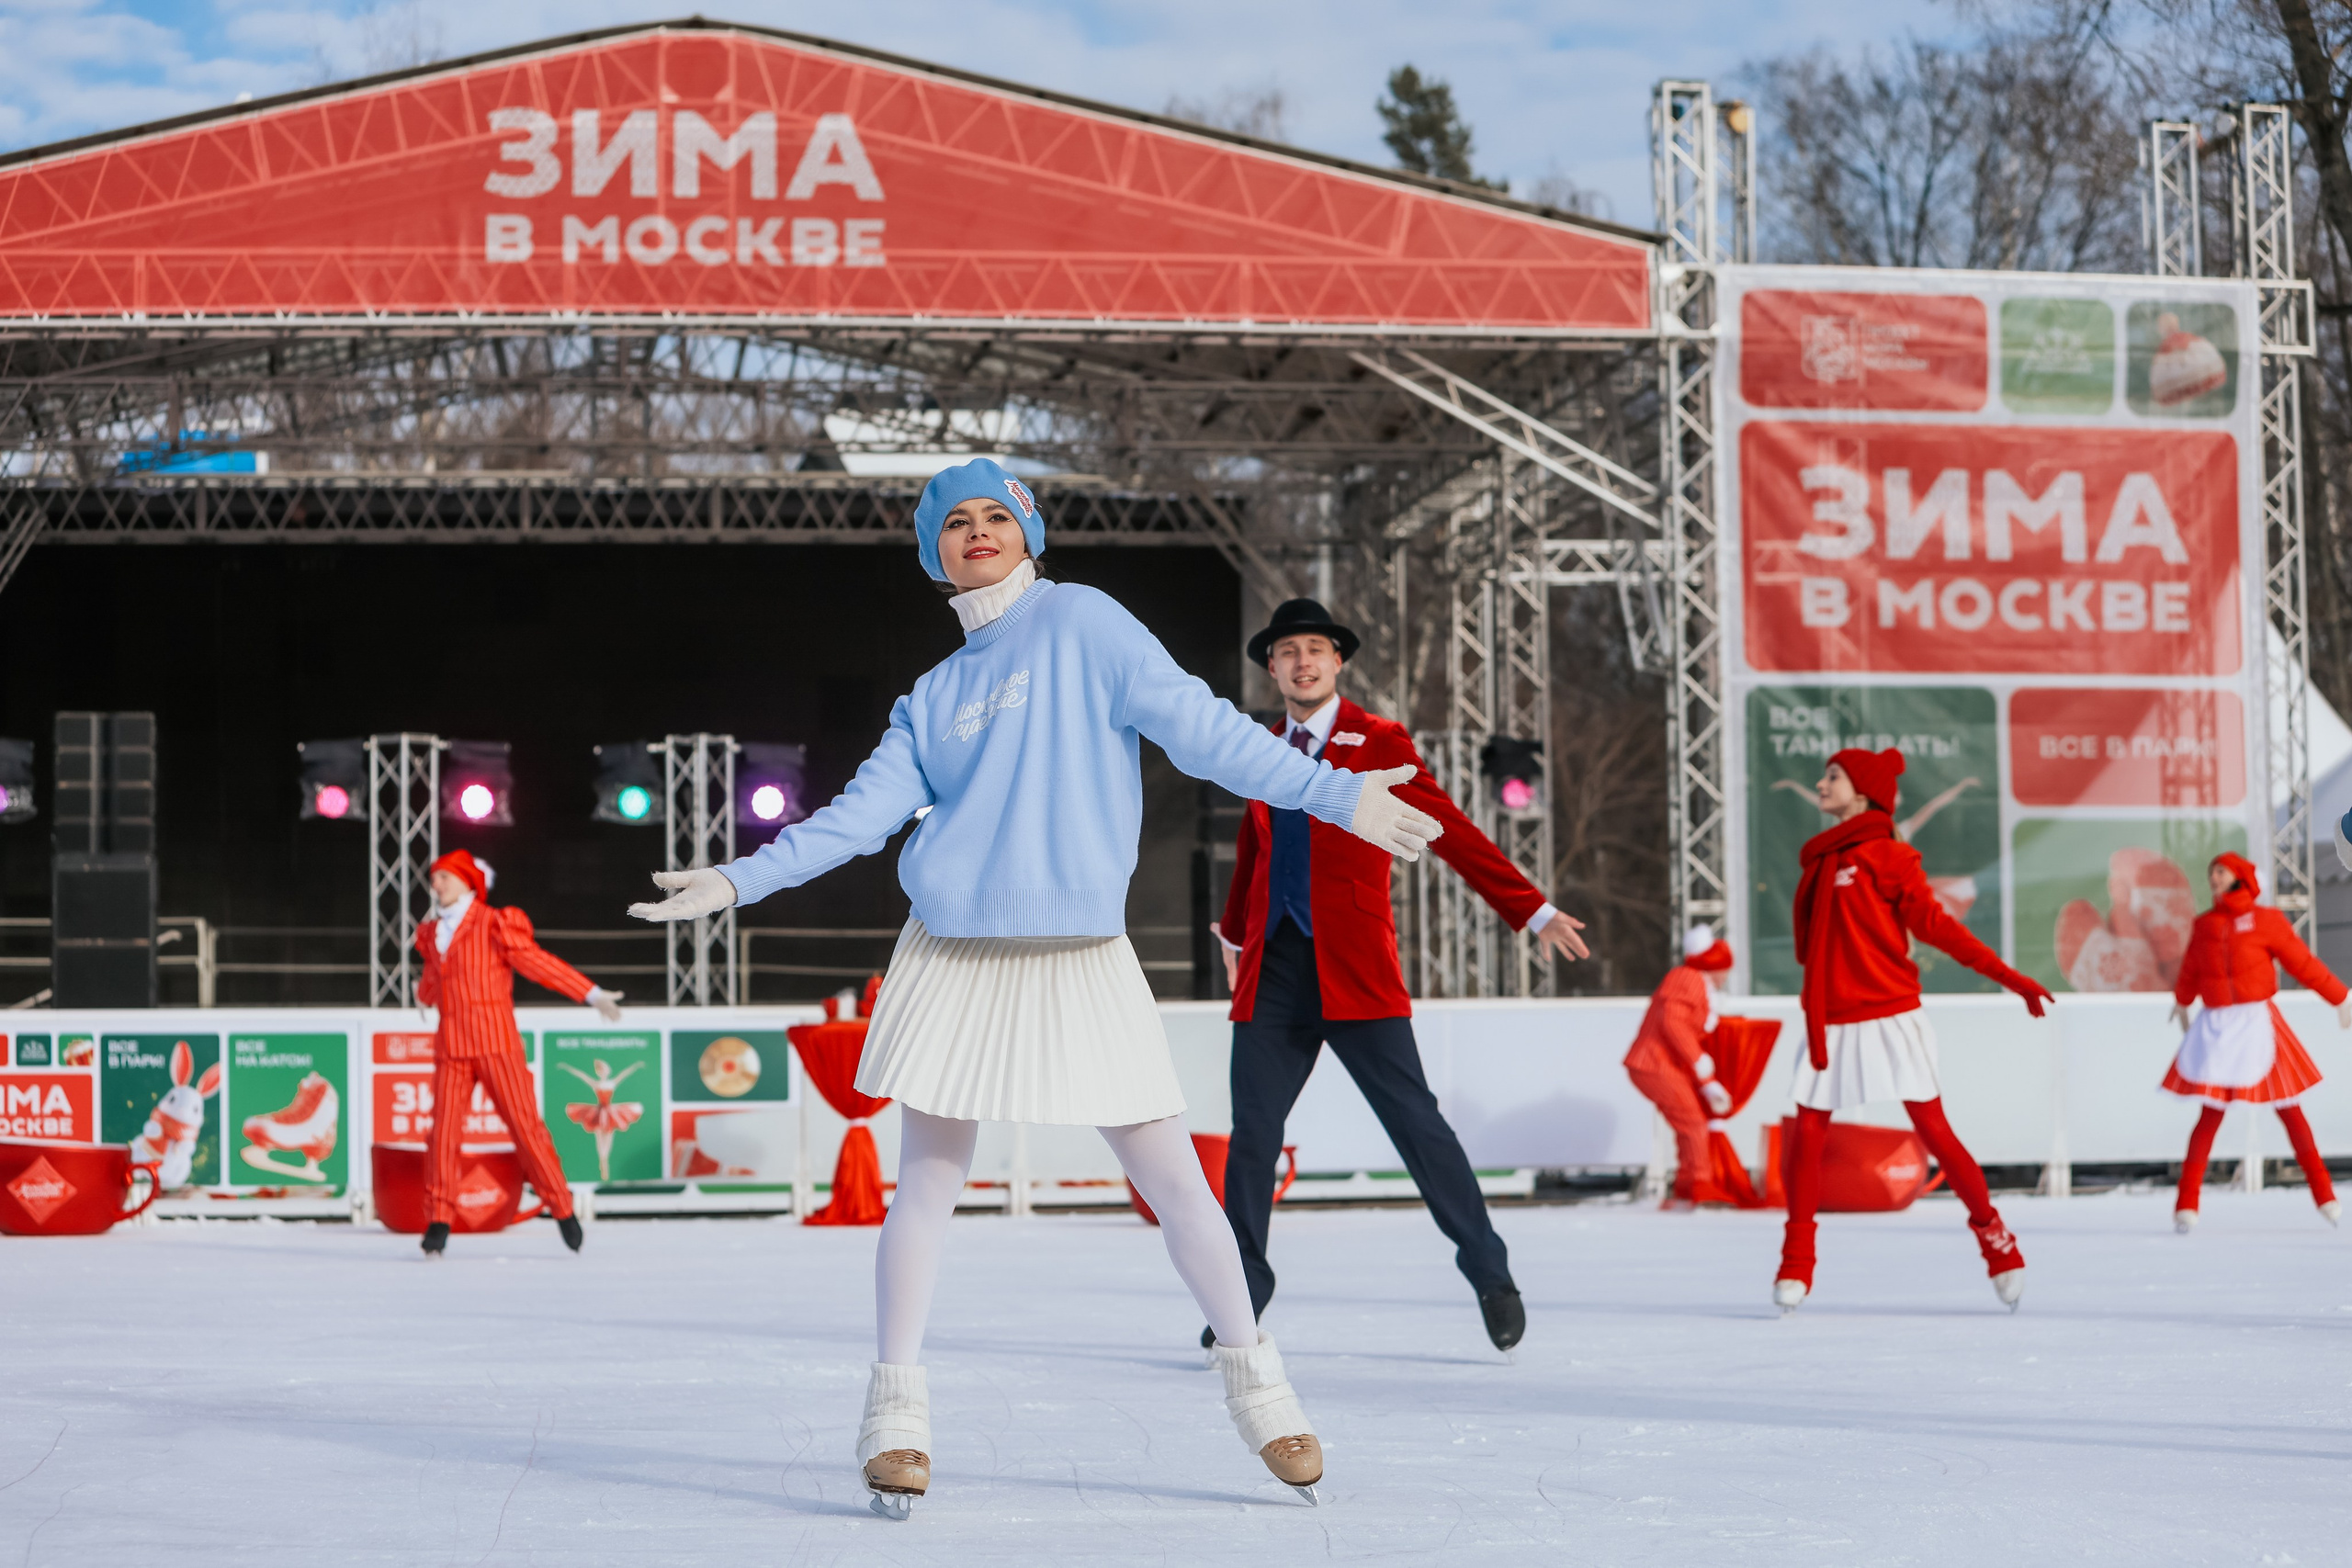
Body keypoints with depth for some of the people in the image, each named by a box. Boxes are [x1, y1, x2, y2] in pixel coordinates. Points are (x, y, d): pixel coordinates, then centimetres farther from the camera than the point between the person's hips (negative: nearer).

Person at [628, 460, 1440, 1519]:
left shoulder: (1080, 623, 1)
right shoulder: (933, 698, 13)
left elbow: (1196, 724, -5)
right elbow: (861, 814, 12)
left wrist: (1331, 793, -12)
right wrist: (738, 882, 8)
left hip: (1080, 963, -3)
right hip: (954, 960, 3)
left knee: (1170, 1174, -1)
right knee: (929, 1183, 1)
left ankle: (1253, 1375, 13)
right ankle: (895, 1412, 8)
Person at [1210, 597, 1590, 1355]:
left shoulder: (1378, 744, 1)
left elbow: (1450, 831, -2)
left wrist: (1532, 911, -9)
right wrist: (1234, 933, 44)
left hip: (1353, 972, -4)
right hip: (1273, 970, 4)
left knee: (1415, 1120, -8)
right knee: (1252, 1135, 0)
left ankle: (1489, 1274, 4)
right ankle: (1243, 1298, 12)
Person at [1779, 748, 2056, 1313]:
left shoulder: (1888, 856, -3)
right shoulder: (1818, 859, 15)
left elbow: (1936, 924, -7)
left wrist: (2010, 978, -14)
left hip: (1889, 1019, -5)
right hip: (1829, 1022, 5)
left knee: (1934, 1130, -7)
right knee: (1808, 1134, -2)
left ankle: (1999, 1245, 4)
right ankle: (1795, 1265, 6)